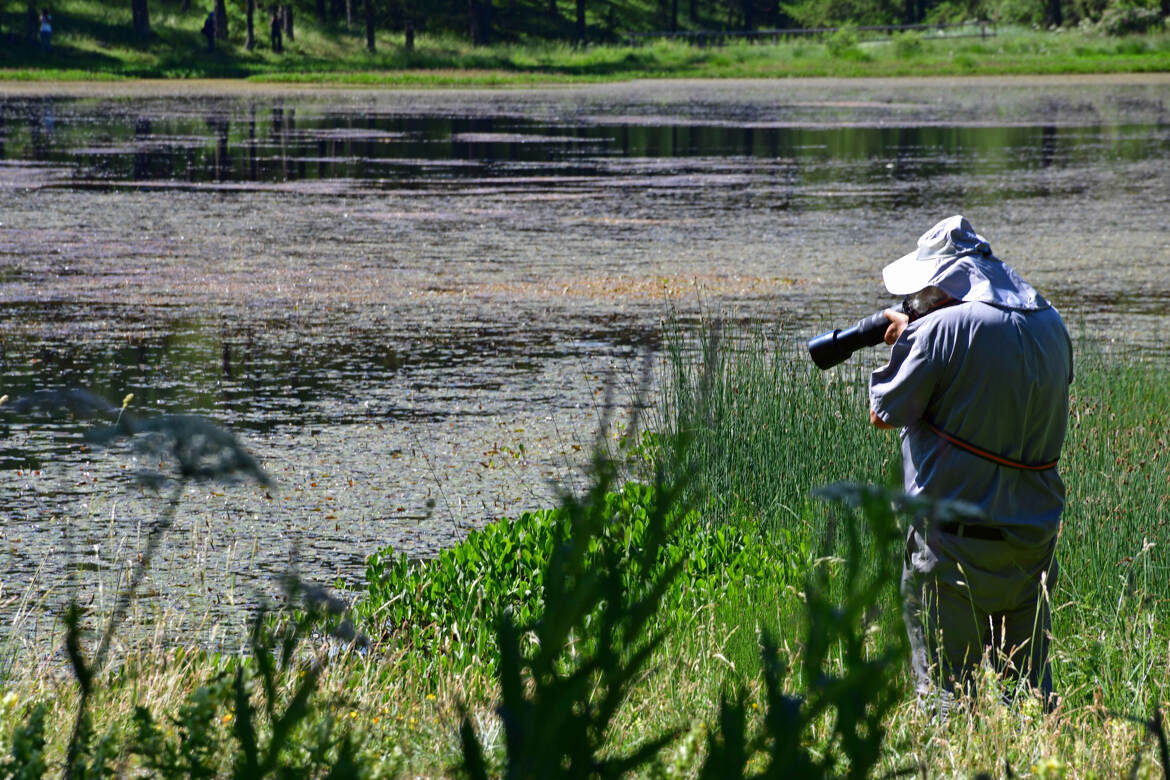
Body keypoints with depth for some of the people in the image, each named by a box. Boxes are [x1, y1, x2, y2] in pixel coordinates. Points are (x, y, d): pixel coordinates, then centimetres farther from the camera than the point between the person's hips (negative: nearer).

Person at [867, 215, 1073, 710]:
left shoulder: (945, 328, -14)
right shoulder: (1051, 326, 7)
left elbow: (884, 413, -5)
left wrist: (903, 343, 10)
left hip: (956, 542, -6)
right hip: (1035, 537, 6)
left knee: (946, 691, 0)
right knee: (1030, 691, 12)